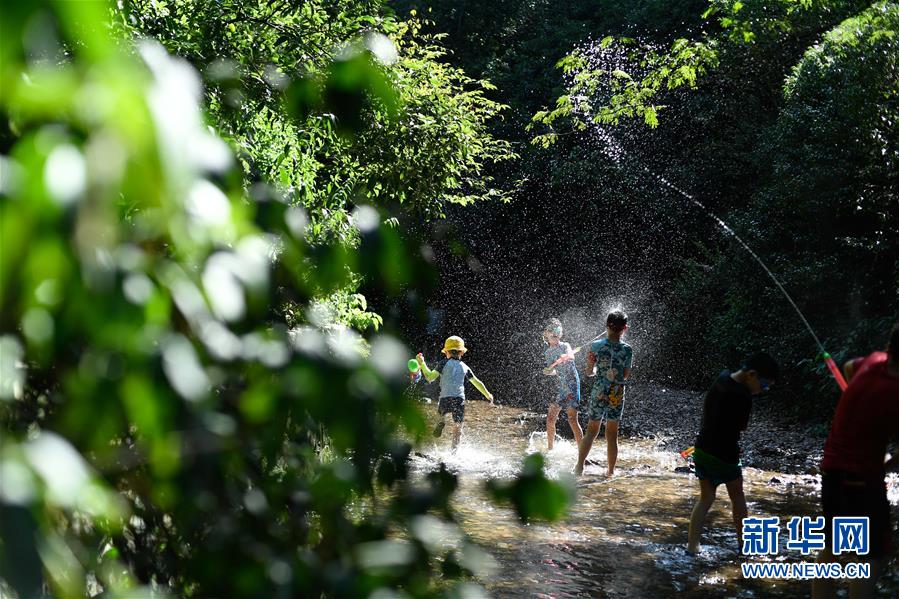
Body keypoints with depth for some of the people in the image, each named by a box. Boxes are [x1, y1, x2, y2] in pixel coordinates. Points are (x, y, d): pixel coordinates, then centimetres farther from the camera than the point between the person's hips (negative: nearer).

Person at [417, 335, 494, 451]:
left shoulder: (444, 363, 2)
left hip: (445, 399, -2)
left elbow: (430, 378, -3)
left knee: (442, 411, 31)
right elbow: (477, 383, 18)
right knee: (457, 426, 9)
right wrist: (488, 395, 30)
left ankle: (441, 422, 2)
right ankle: (454, 449, -1)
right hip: (460, 400, 2)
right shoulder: (464, 367, 13)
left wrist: (422, 364, 6)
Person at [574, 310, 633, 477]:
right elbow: (626, 376, 1)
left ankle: (579, 466, 3)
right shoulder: (627, 350, -6)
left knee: (592, 430, 10)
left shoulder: (595, 346, -7)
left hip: (599, 392, 0)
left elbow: (589, 372, 1)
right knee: (612, 434, 10)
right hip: (617, 394, 0)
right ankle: (611, 471, 16)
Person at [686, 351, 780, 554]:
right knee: (737, 495, 16)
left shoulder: (722, 378, 2)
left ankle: (692, 544, 7)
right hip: (724, 454, -7)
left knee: (706, 498, 14)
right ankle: (743, 541, 29)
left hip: (701, 449, 7)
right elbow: (741, 427, -10)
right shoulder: (742, 398, -24)